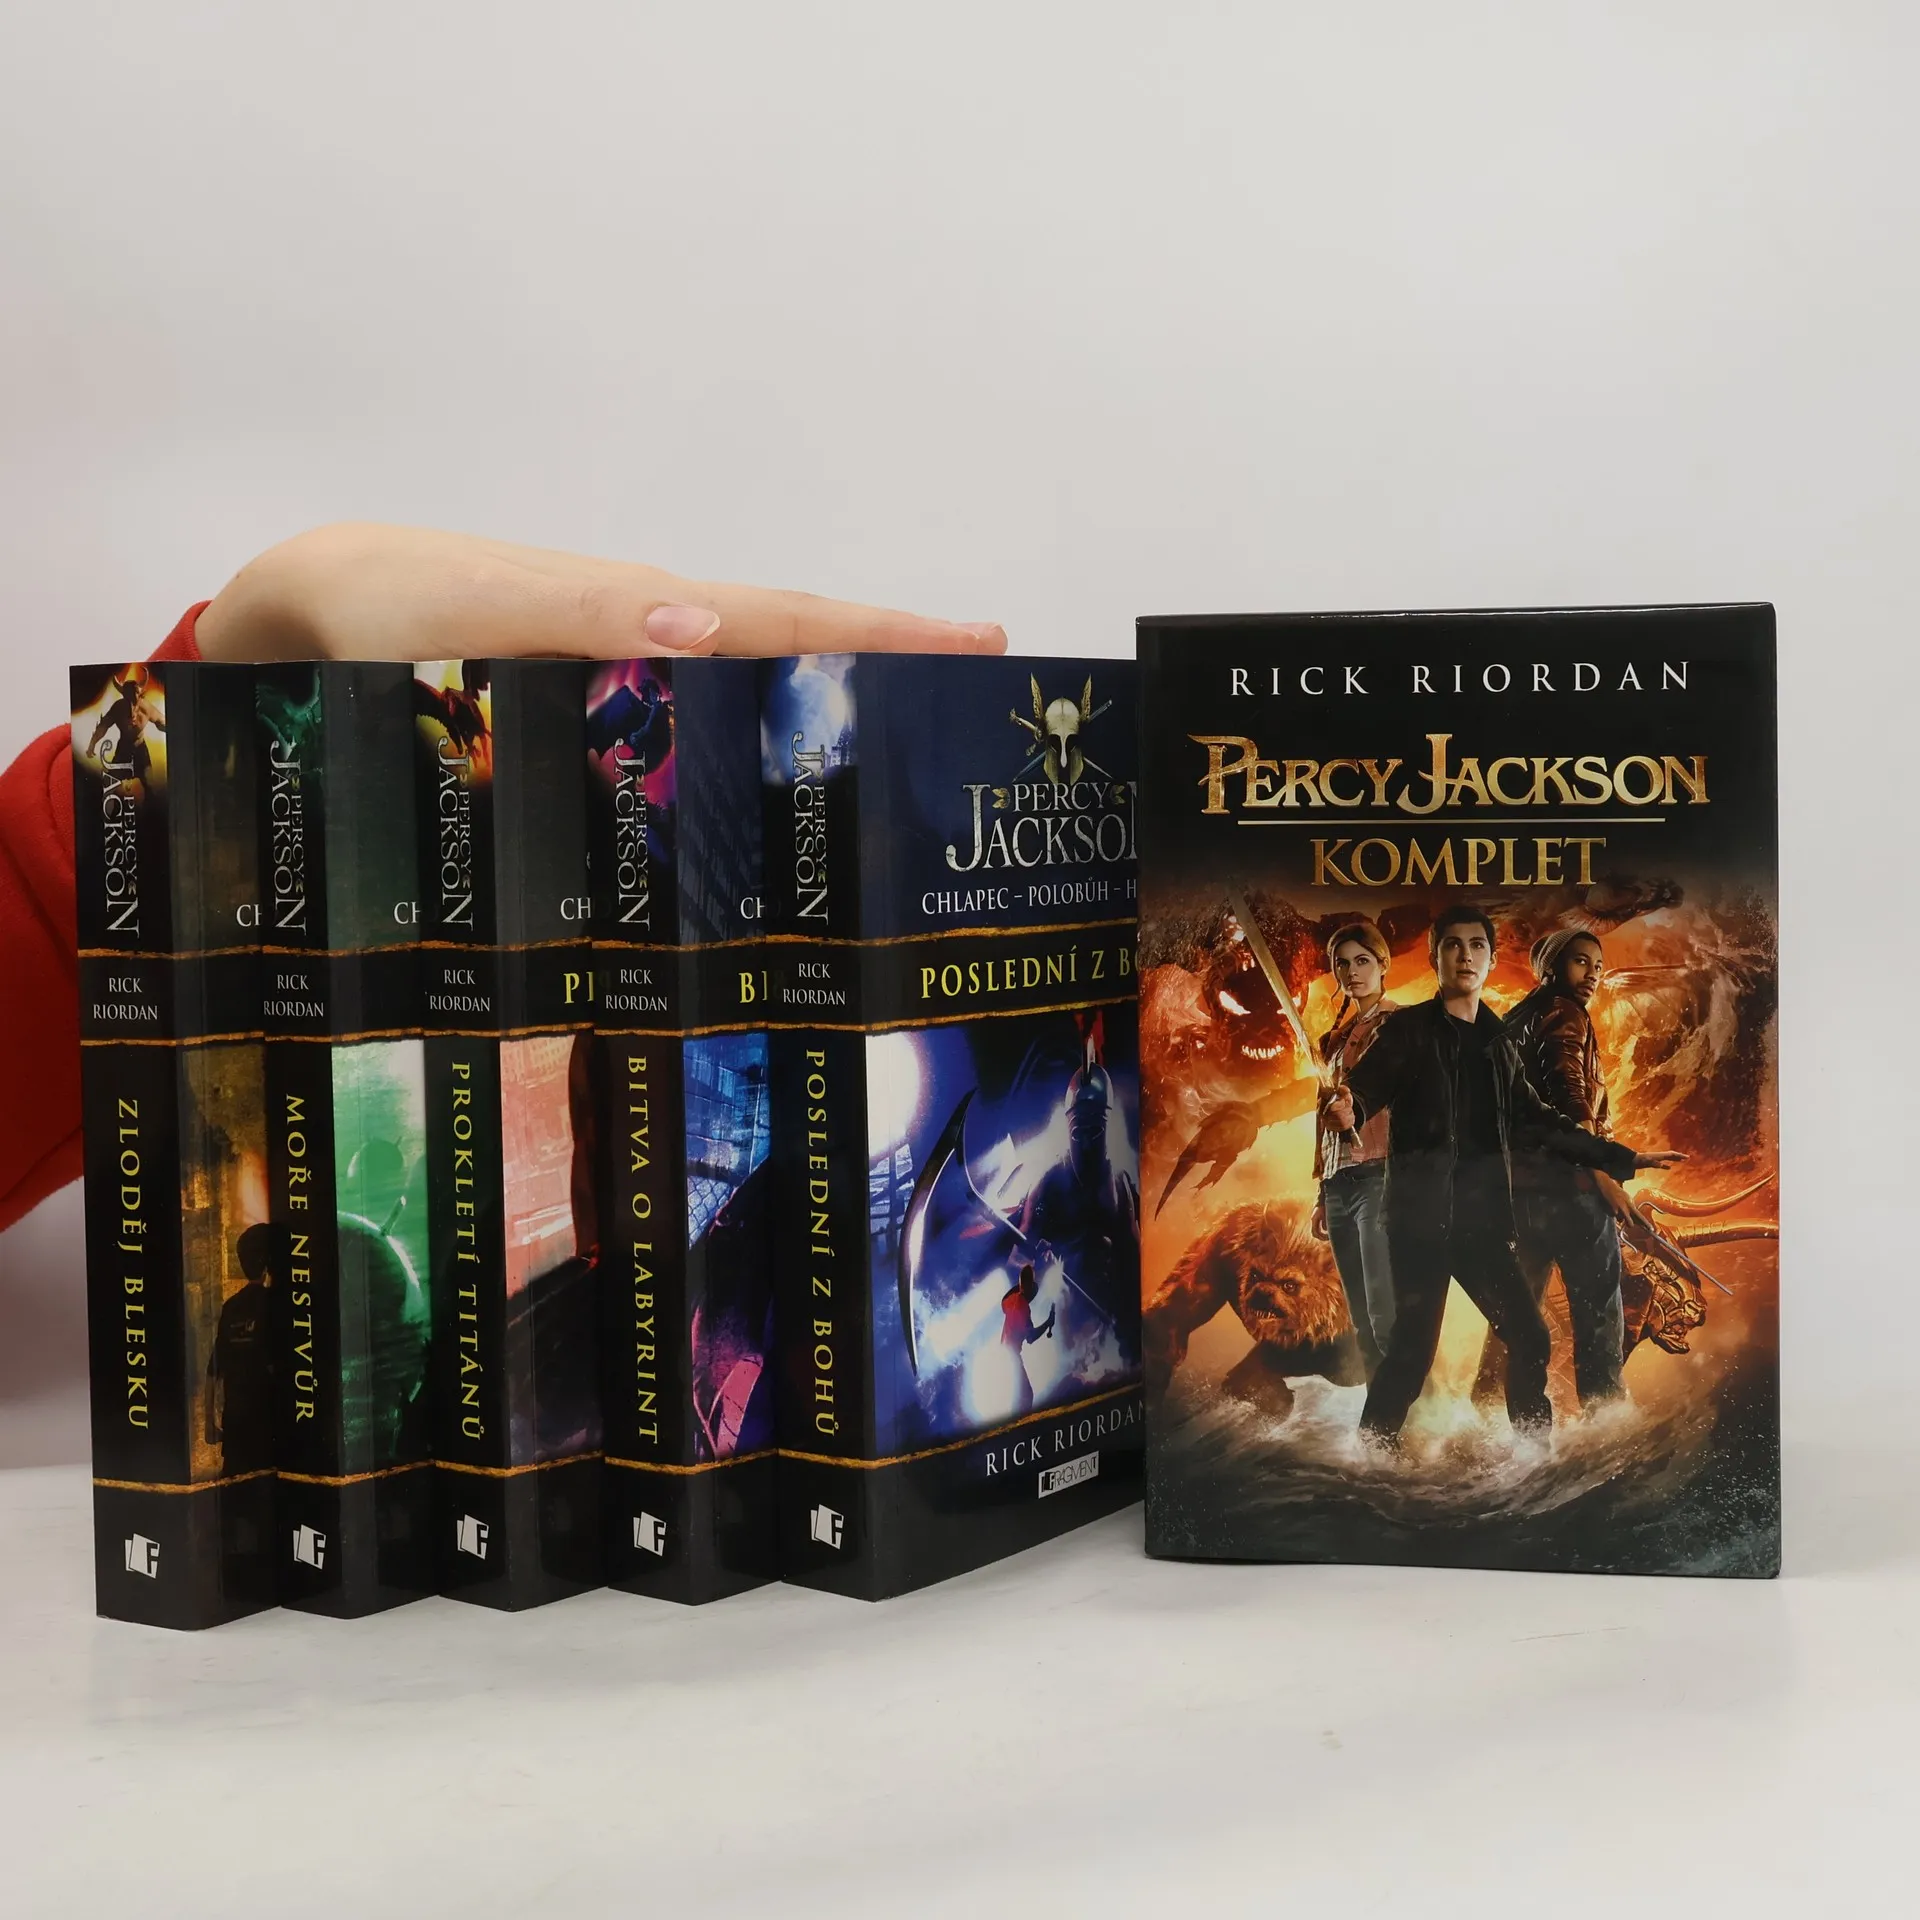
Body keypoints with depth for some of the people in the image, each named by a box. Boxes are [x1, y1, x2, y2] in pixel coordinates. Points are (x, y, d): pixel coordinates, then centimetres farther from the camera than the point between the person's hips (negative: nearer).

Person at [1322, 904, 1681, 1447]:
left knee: (1528, 1338, 4)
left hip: (1482, 1218, 6)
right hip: (1421, 1216, -5)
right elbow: (1366, 1086, -14)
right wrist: (1348, 1110, -39)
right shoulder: (1409, 1030, 0)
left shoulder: (1498, 1042, 17)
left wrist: (1621, 1158, 26)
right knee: (1414, 1346, -9)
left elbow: (1536, 1122, 24)